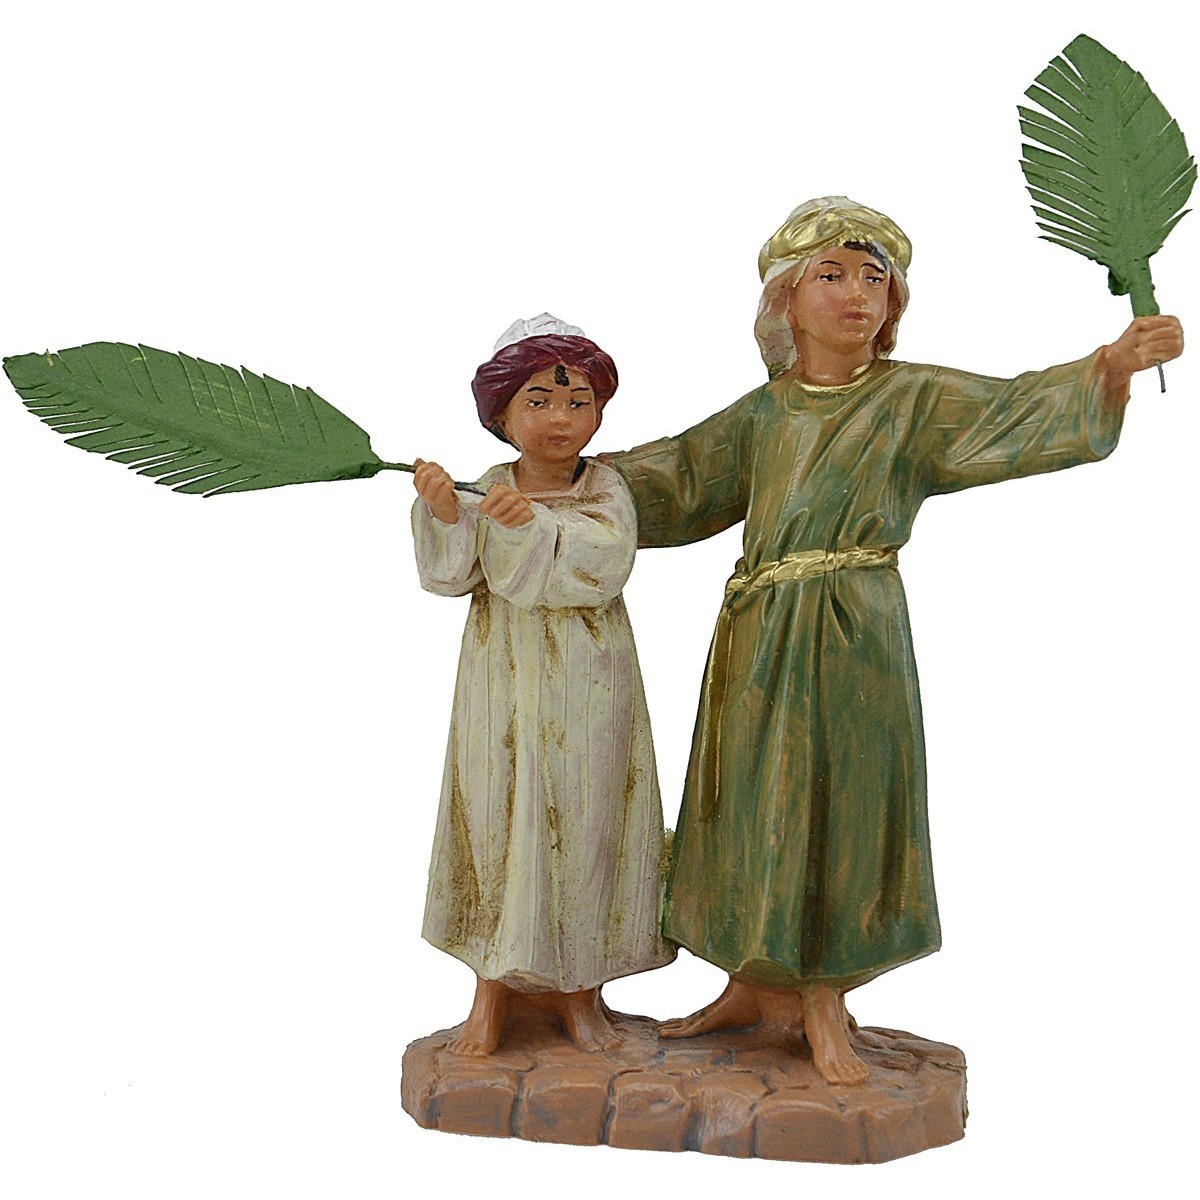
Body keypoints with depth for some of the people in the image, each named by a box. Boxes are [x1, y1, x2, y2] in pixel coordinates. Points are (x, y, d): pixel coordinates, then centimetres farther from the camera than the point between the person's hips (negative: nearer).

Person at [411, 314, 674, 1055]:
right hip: (503, 685, 1)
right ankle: (496, 985, 21)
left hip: (587, 689, 0)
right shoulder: (484, 494, 1)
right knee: (497, 819, 4)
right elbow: (450, 577, -8)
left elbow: (602, 569, -18)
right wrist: (441, 515, -25)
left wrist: (533, 527, -29)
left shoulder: (606, 493, -1)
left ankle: (576, 983, 24)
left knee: (582, 822, 6)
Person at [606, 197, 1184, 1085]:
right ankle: (758, 989, 26)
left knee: (839, 804, 1)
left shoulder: (914, 399, 0)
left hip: (853, 638, -3)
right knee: (759, 807, 10)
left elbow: (1018, 413, -13)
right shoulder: (764, 412, 10)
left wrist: (1114, 364, -30)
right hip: (760, 636, 4)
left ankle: (822, 1006, 18)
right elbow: (674, 477, 13)